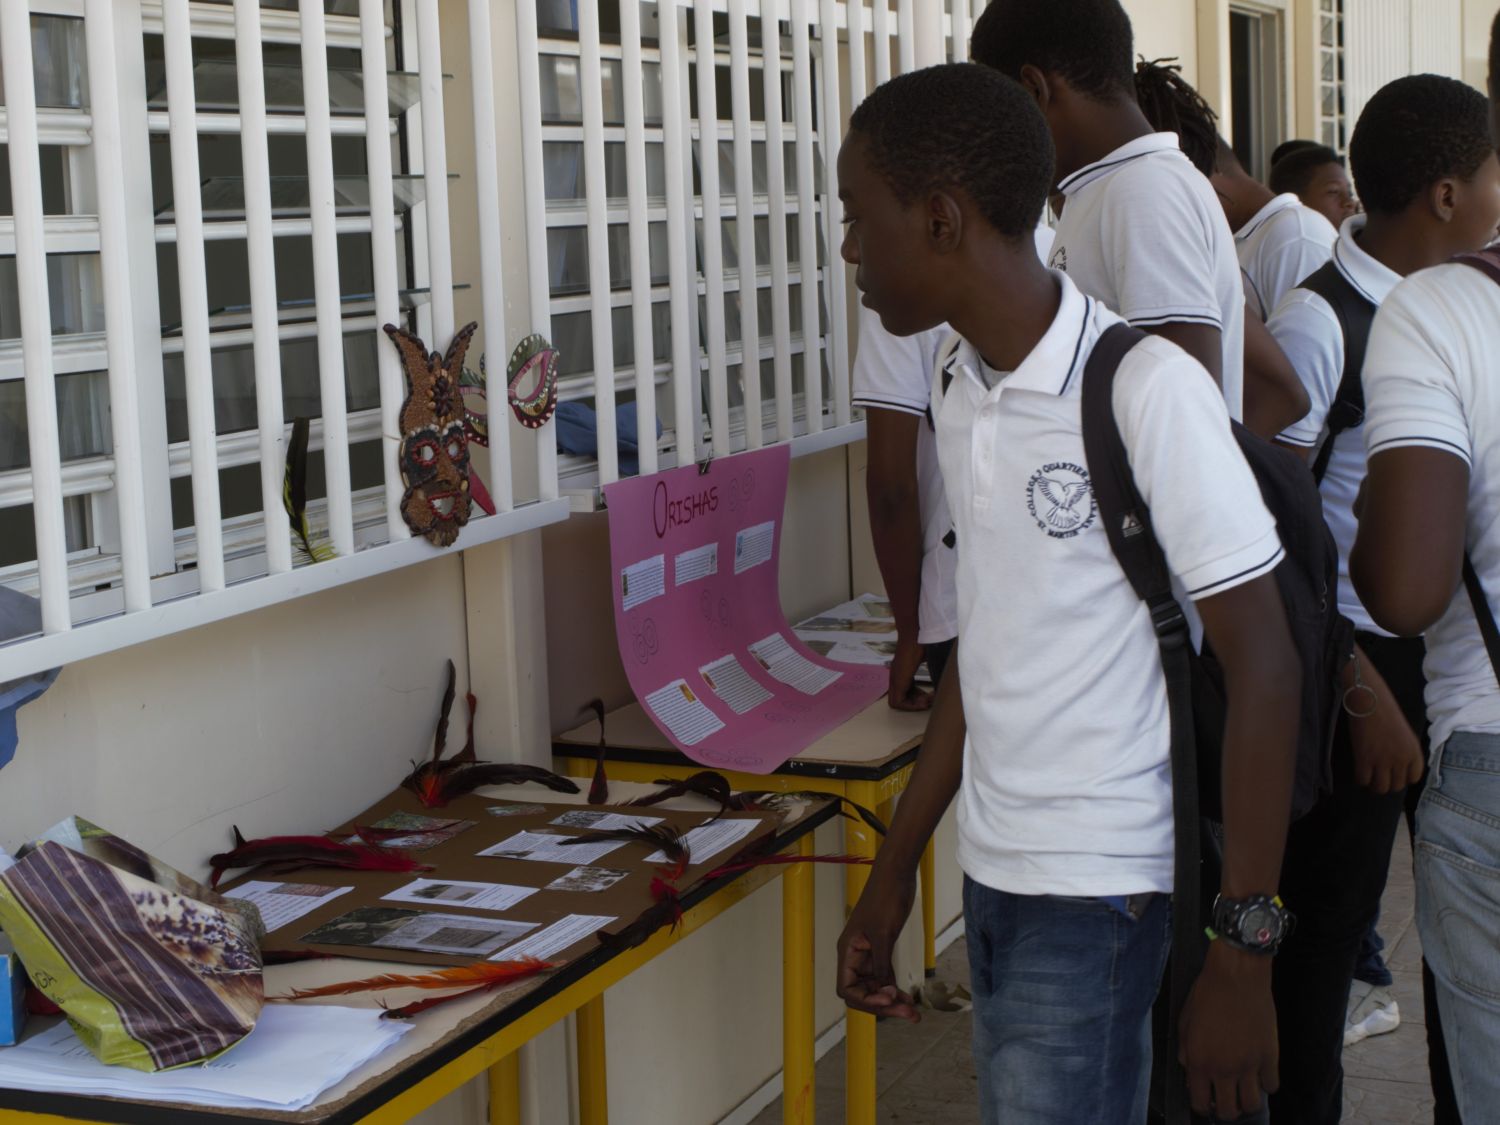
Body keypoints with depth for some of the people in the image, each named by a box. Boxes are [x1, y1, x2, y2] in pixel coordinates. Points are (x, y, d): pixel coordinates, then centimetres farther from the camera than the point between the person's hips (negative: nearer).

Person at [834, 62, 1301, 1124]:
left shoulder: (1145, 389, -15)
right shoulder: (963, 398, 8)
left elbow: (1262, 669, -14)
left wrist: (1241, 957, -15)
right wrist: (895, 869, 18)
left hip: (1106, 889, -7)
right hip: (993, 874, 7)